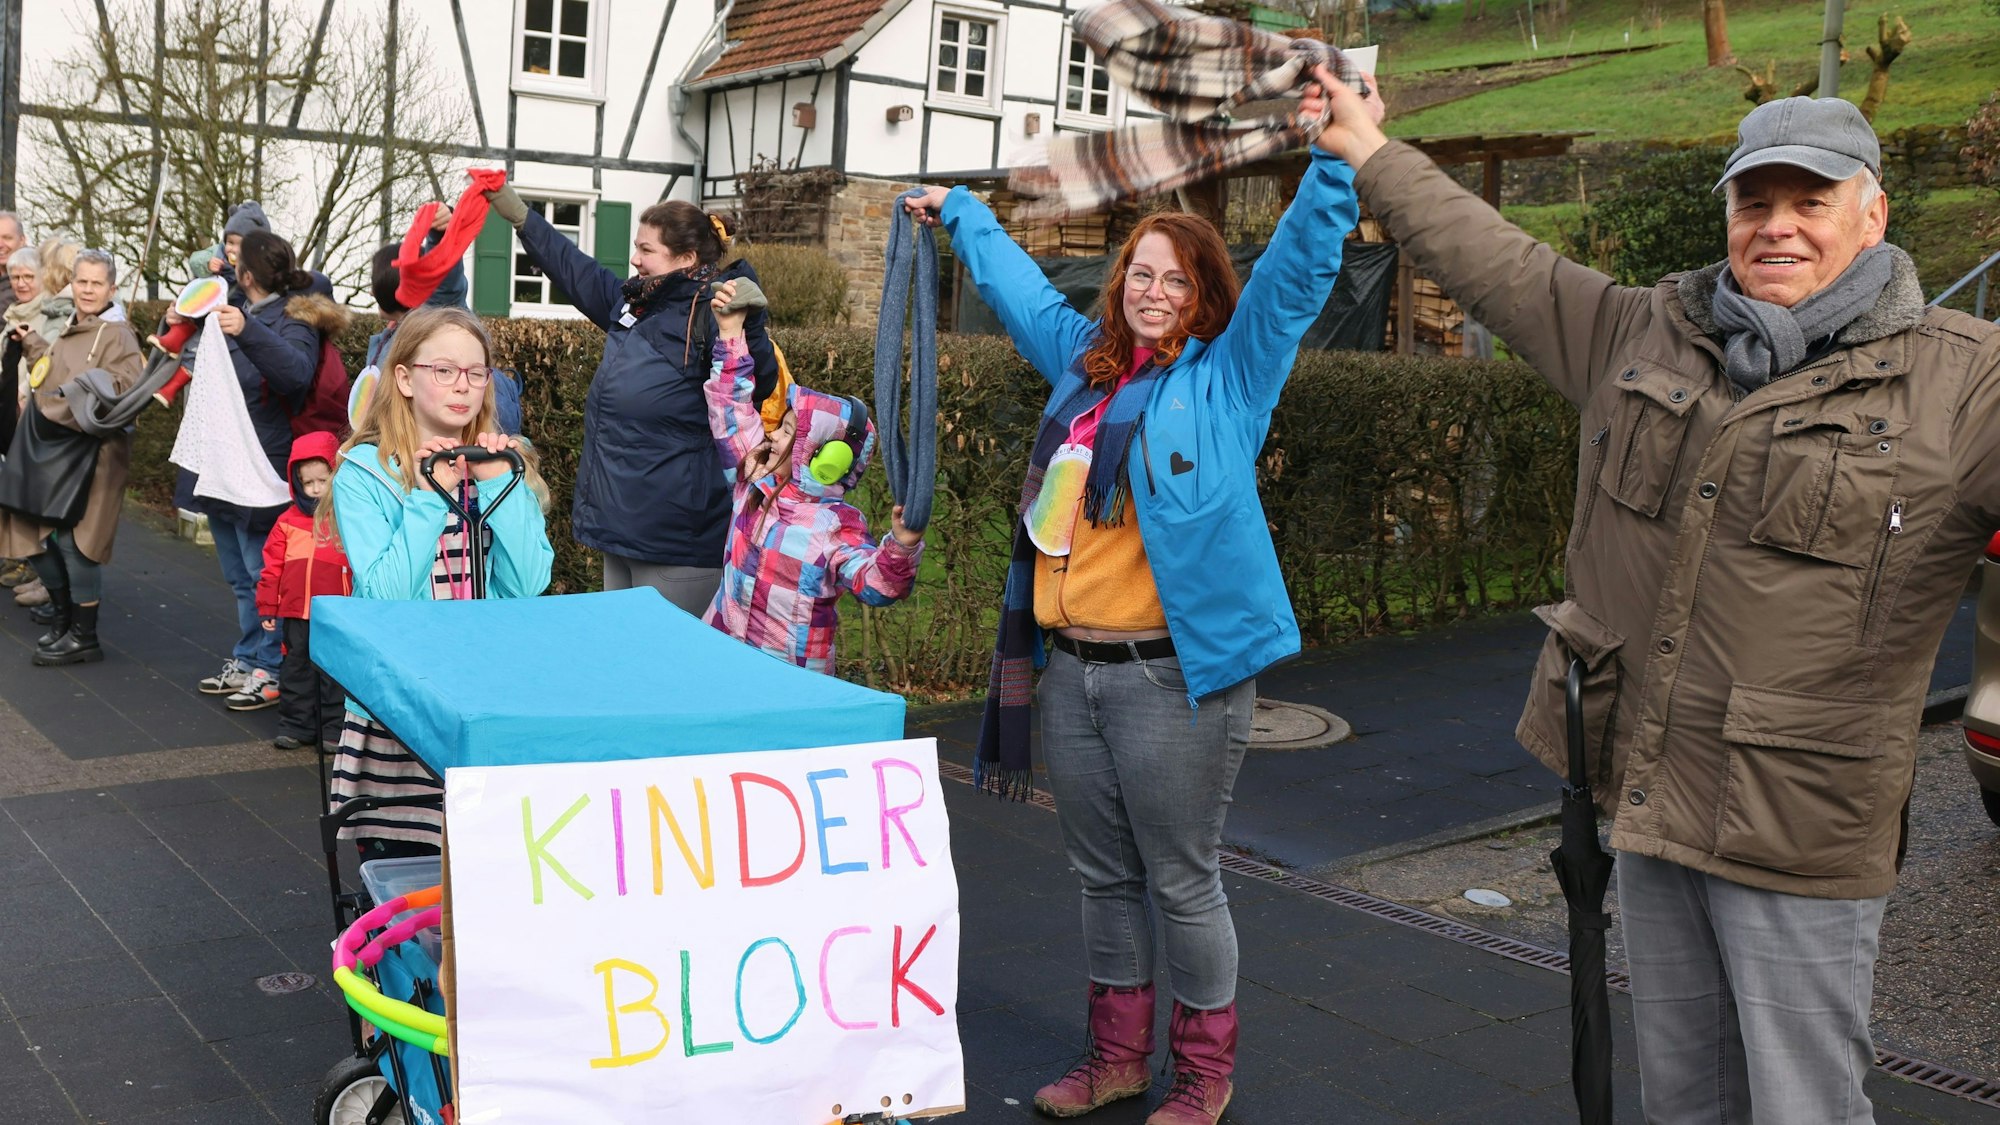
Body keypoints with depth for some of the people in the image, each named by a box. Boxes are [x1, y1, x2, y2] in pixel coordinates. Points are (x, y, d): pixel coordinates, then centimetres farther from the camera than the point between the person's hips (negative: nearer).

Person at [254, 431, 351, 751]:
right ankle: (295, 725, 22)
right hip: (296, 615, 2)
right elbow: (273, 566, 8)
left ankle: (333, 728, 16)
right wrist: (268, 608, 7)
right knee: (297, 669, 12)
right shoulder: (289, 522, 4)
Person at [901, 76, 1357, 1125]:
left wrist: (1331, 161, -21)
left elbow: (1298, 270, -10)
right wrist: (958, 211, 43)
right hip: (1071, 667, 6)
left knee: (1181, 882, 3)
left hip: (1173, 675, -6)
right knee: (1103, 877, 16)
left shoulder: (1230, 372, 0)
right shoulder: (1083, 363, 15)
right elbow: (1017, 282, 31)